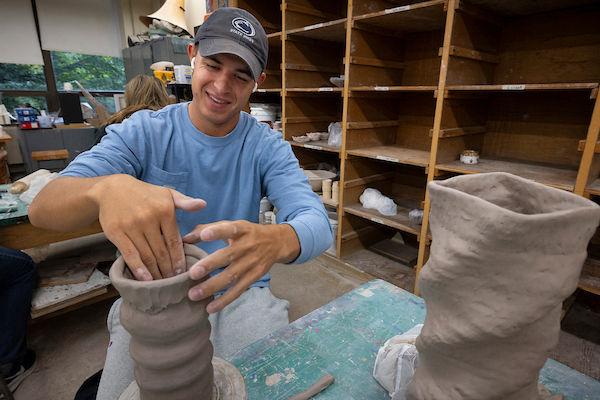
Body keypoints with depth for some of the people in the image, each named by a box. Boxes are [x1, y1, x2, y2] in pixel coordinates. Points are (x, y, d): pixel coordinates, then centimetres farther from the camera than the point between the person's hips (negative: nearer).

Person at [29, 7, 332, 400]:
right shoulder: (144, 132, -8)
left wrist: (274, 240, -47)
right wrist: (107, 188, -43)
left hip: (239, 293, 1)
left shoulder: (268, 145, -8)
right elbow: (43, 207, -18)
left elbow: (317, 223, -22)